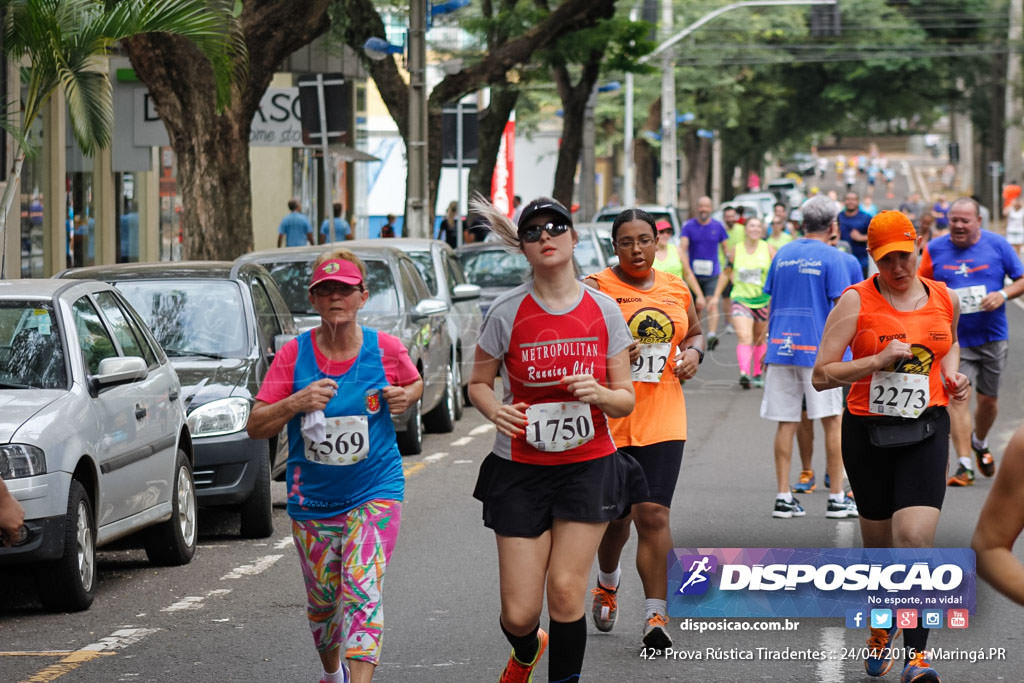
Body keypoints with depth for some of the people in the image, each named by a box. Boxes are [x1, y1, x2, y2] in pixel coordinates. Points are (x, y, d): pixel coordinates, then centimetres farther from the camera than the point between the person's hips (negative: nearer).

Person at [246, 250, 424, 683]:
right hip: (311, 498, 2)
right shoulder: (294, 354, -6)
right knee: (323, 598, 14)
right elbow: (255, 427, -6)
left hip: (375, 492, -2)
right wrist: (295, 404, -24)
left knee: (361, 589, -18)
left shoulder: (385, 350, -5)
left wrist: (405, 397, -6)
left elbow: (414, 383, 18)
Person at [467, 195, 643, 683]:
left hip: (589, 465, 1)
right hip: (521, 470, 0)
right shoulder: (507, 312, -4)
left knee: (566, 591, -12)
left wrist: (599, 394, -18)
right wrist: (495, 411, -15)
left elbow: (625, 399, 4)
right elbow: (478, 383, 7)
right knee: (519, 614, -1)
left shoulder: (603, 309, 0)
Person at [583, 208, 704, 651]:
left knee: (653, 515, -9)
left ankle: (656, 615, -9)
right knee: (615, 516, 11)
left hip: (662, 421, 2)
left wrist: (694, 353, 5)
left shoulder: (676, 290, 10)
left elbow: (695, 332, 27)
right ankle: (607, 583, 42)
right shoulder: (595, 289, -4)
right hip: (608, 419, -2)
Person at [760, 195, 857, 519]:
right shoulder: (831, 257, -5)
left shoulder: (782, 255, 10)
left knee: (786, 424, 5)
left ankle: (783, 498, 4)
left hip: (781, 347, 5)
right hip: (818, 347, -4)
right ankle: (837, 498, 3)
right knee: (832, 422, 3)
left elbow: (772, 304, 14)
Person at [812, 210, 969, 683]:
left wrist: (951, 375, 8)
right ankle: (883, 627, 41)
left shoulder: (944, 299, 6)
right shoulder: (856, 301, -6)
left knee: (916, 538, -17)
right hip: (867, 431, -1)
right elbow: (821, 376, -9)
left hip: (925, 431, 1)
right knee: (879, 544, 12)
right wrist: (879, 360, -20)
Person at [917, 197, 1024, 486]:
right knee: (958, 397, -13)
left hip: (992, 337, 1)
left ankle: (980, 443, 41)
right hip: (955, 339, -1)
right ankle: (964, 465, -12)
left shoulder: (997, 245, -1)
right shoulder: (935, 249, 1)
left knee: (988, 399, 10)